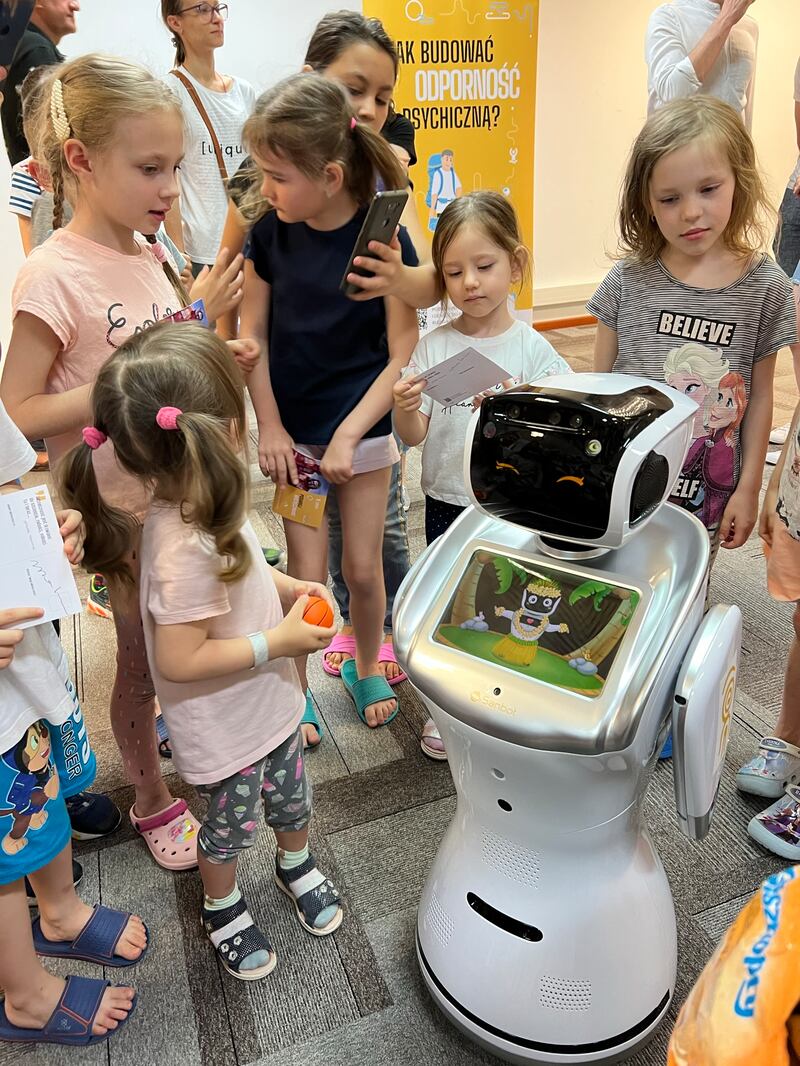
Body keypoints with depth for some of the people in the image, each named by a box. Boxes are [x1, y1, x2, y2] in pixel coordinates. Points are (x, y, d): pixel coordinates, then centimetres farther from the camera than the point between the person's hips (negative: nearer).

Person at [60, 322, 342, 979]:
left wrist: (287, 588, -3)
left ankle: (296, 864, 58)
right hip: (225, 733, -7)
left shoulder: (190, 505, -9)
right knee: (232, 827, 21)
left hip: (269, 704, 8)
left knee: (291, 798, 29)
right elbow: (179, 660, -31)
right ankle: (222, 907, 51)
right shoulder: (185, 549, -38)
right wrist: (278, 641, -25)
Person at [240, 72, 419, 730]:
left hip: (363, 428, -1)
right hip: (292, 432, 2)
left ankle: (366, 666, 37)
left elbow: (403, 356, -12)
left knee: (363, 569, 9)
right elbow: (252, 334, 1)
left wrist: (348, 435, -16)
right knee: (306, 575, 5)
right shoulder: (270, 233, -4)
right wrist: (270, 427, -6)